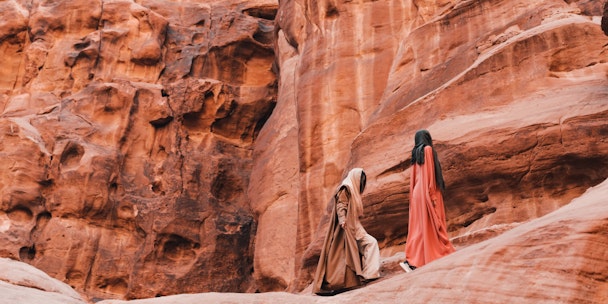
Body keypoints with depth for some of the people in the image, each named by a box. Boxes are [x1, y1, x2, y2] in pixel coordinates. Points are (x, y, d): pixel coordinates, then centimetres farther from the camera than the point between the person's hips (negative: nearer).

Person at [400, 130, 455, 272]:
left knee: (419, 226, 4)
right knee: (432, 226, -4)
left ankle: (411, 261, -2)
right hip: (428, 191, -7)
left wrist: (415, 194, 16)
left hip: (418, 192, 8)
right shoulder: (428, 149, -5)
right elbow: (430, 172, -13)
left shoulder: (416, 153, 17)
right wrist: (433, 194, -16)